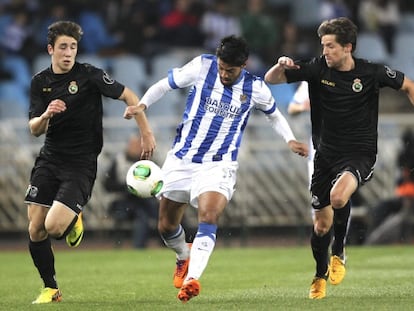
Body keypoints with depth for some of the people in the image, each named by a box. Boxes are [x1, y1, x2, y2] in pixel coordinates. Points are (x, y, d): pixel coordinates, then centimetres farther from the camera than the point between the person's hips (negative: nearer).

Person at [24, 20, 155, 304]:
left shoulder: (90, 75, -8)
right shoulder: (40, 82, 6)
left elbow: (130, 97, -3)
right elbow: (34, 129, 2)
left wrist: (147, 133, -7)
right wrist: (46, 115, -20)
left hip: (81, 164, -5)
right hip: (49, 160, 5)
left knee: (54, 226, -19)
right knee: (35, 230, -2)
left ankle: (74, 219, 18)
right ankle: (51, 289, 16)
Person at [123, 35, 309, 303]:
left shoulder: (255, 88, -3)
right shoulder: (202, 67, -7)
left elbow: (274, 114, 17)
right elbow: (165, 85, 3)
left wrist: (290, 140, 2)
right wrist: (142, 106, -13)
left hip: (218, 165, -2)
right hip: (182, 159, 2)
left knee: (209, 217, -27)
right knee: (166, 225, 9)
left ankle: (192, 279, -37)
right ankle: (184, 257, 43)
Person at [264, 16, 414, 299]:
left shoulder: (371, 73, -11)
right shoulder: (318, 68, -6)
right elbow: (270, 80, -2)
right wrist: (281, 66, -24)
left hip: (359, 155, -3)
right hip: (326, 154, 4)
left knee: (338, 196, -33)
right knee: (321, 223, 9)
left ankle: (339, 253, -6)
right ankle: (320, 277, 36)